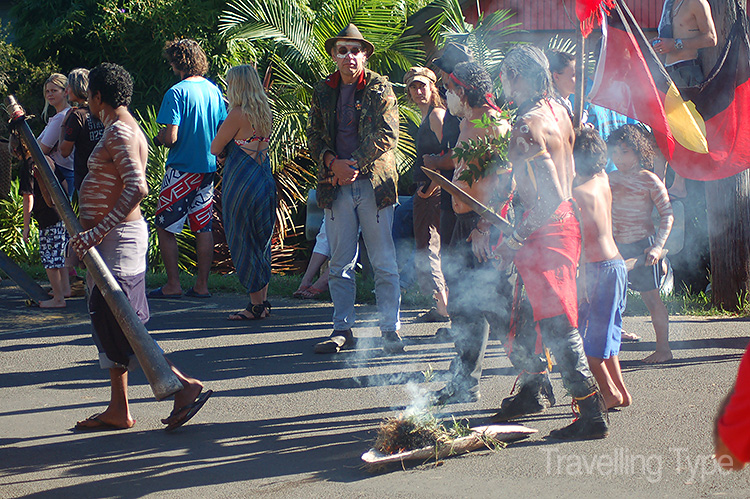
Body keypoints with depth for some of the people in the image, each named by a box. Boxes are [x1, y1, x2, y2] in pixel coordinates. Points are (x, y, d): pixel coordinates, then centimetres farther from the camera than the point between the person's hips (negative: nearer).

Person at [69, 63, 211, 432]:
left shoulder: (119, 132, -16)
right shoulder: (121, 129, 16)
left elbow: (137, 188, -28)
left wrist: (99, 231, -32)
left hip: (117, 236, -10)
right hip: (113, 236, 10)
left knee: (117, 325, -9)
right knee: (108, 323, 12)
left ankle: (184, 386, -10)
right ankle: (118, 410, 16)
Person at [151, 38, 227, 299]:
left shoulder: (177, 93, -14)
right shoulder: (214, 90, 6)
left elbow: (171, 137, -19)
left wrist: (158, 138, 1)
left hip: (182, 168, -7)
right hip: (208, 167, 7)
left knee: (165, 227, 3)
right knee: (203, 227, 10)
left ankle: (173, 285, 1)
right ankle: (201, 285, 11)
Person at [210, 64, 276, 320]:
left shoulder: (237, 114, -14)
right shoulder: (265, 114, 8)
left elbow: (215, 148, -7)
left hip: (242, 182, -8)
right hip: (265, 181, 8)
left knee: (244, 242, 0)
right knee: (261, 242, 14)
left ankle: (256, 304, 1)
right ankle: (263, 301, 17)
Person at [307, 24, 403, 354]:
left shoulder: (380, 88, 1)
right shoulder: (322, 91, 12)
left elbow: (386, 135, -6)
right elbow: (313, 135, 12)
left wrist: (353, 164, -12)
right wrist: (333, 163, -7)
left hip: (374, 183, -3)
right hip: (336, 187, 3)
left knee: (384, 263, -1)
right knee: (340, 264, 5)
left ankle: (390, 329, 5)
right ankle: (343, 330, 11)